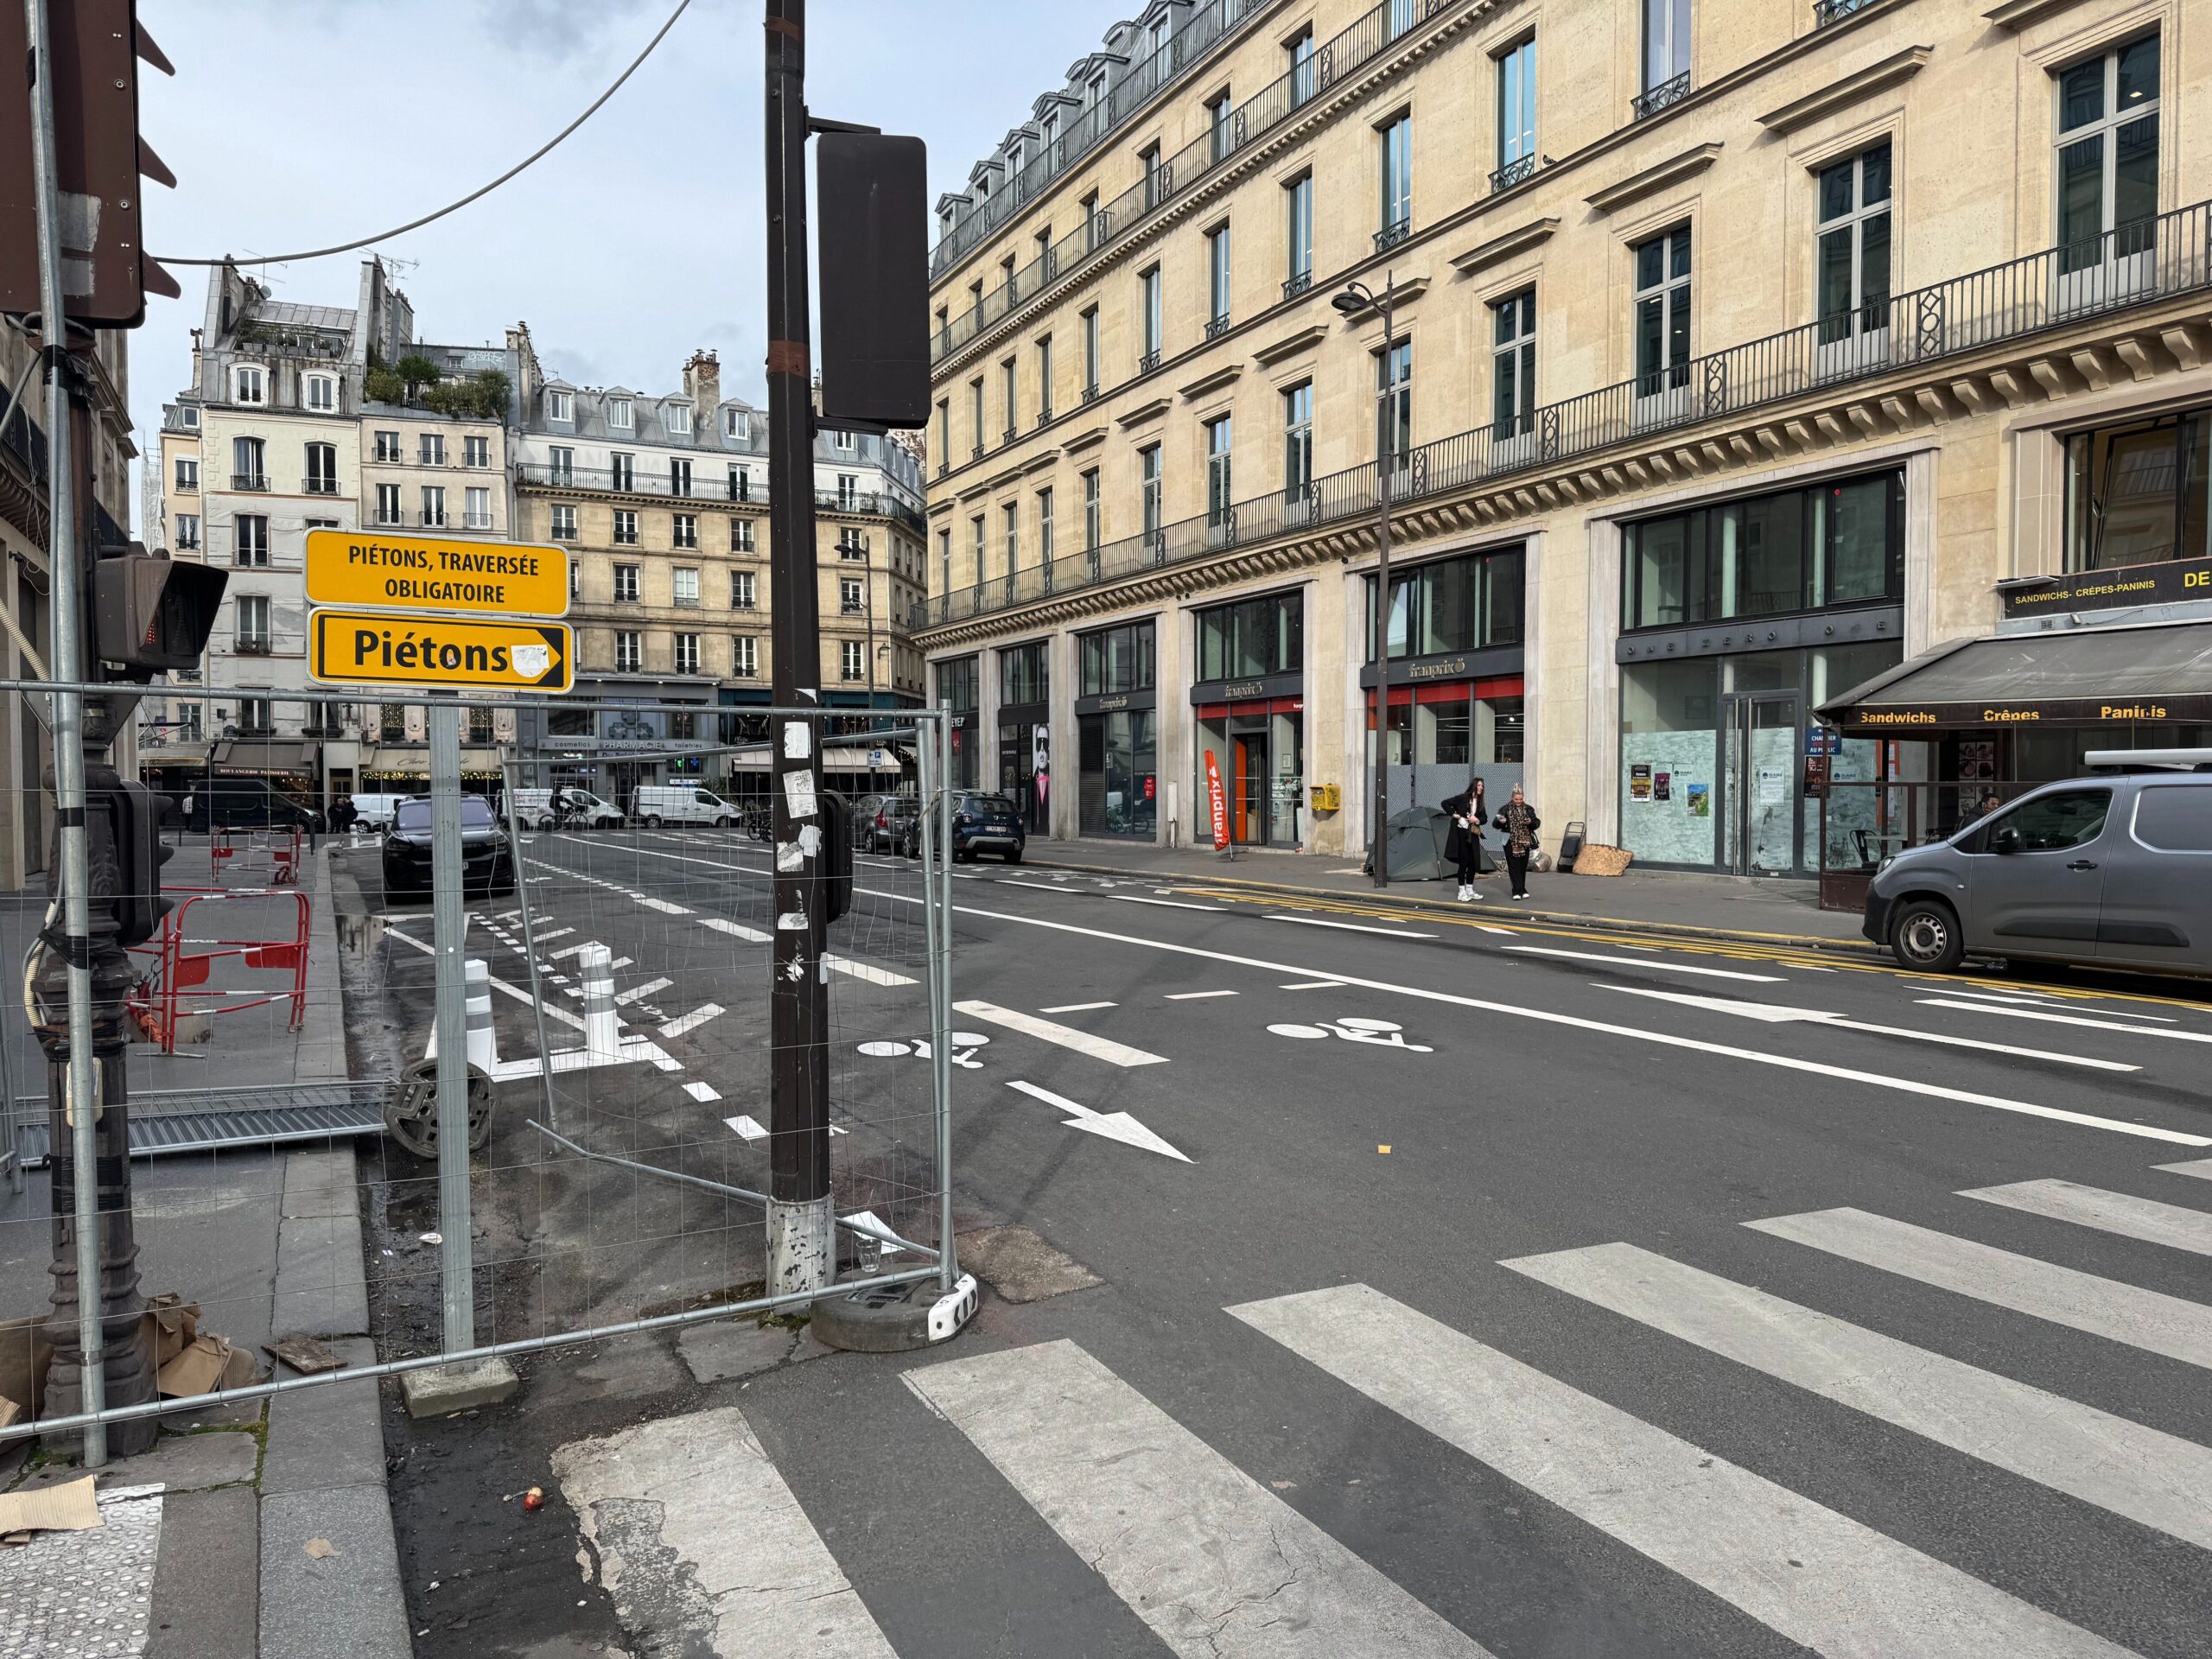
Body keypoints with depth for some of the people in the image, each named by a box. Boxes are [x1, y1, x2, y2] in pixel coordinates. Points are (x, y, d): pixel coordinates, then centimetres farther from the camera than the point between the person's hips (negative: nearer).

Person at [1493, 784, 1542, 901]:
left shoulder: (1528, 809, 7)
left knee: (1523, 867, 7)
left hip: (1524, 842, 3)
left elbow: (1537, 823, 8)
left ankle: (1521, 890, 16)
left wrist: (1531, 822, -14)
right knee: (1514, 867, -7)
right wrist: (1501, 822, -22)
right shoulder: (1505, 809, 1)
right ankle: (1518, 891, -9)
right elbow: (1496, 824, 0)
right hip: (1511, 842, -3)